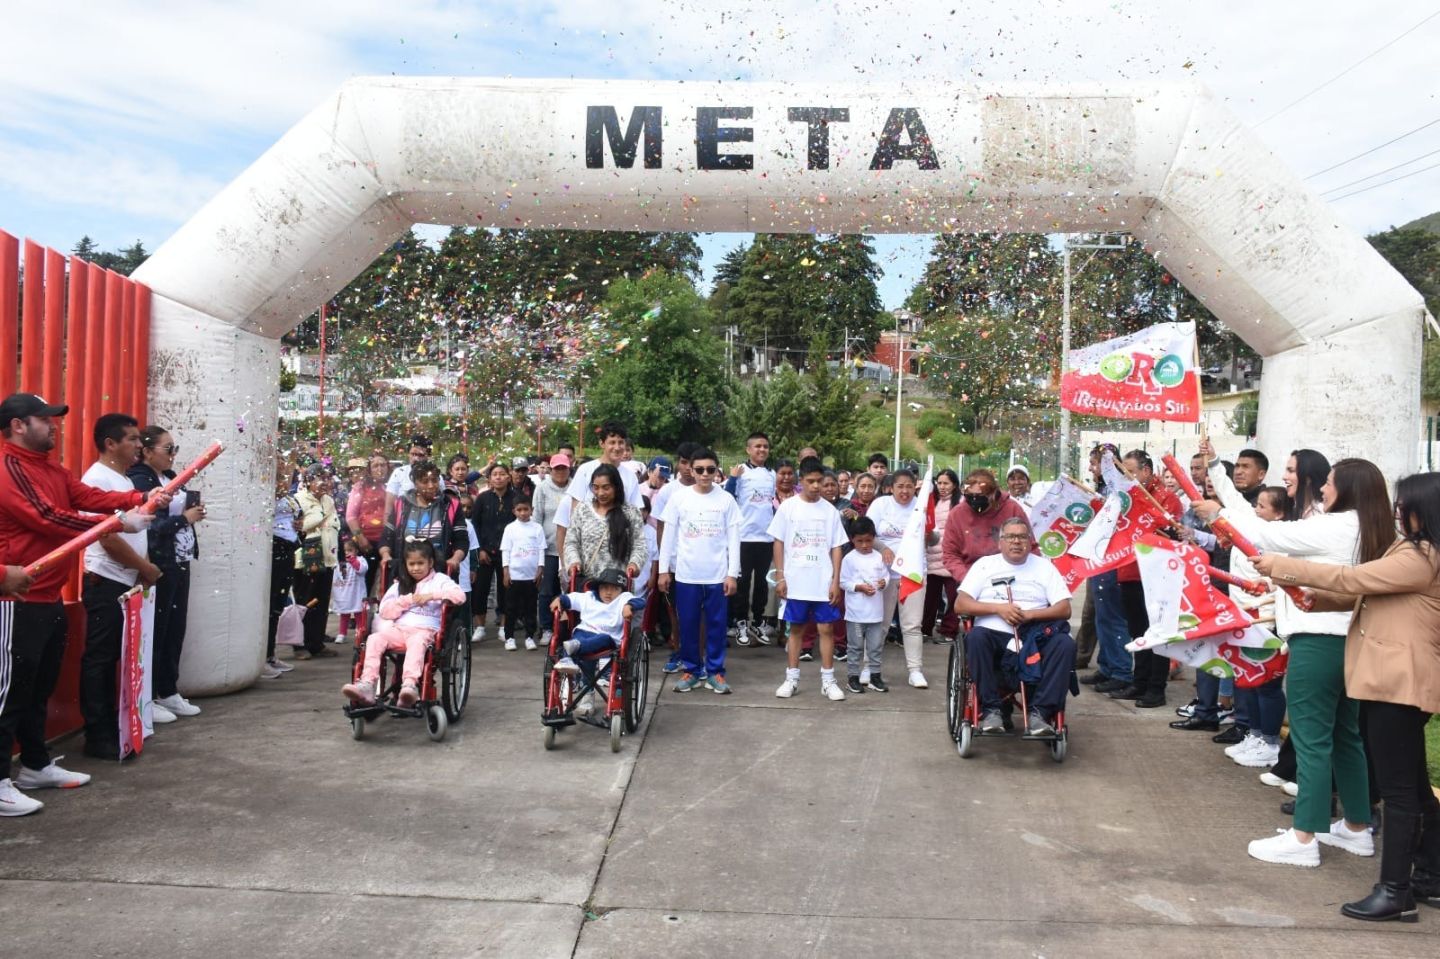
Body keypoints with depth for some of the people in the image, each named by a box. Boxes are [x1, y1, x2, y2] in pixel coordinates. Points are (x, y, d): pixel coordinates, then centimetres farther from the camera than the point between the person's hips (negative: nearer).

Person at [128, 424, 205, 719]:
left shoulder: (170, 477, 14)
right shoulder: (139, 481, -12)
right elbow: (146, 527, -22)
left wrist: (194, 512, 1)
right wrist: (184, 518, -15)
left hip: (179, 563, 8)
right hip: (158, 566, -8)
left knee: (175, 630, 12)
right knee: (156, 631, -1)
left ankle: (168, 692, 22)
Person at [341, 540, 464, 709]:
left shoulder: (439, 580, 10)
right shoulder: (400, 584, 23)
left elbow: (459, 596, -8)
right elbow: (385, 611, 14)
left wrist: (431, 595, -14)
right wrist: (407, 600, 0)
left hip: (424, 630, -4)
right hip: (399, 629, 5)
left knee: (416, 642, -39)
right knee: (374, 639, -25)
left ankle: (409, 686, -59)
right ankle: (367, 685, -37)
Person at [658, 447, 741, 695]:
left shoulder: (726, 500, 1)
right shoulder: (678, 497, 0)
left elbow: (733, 538, 2)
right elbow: (669, 535, 3)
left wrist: (732, 573, -3)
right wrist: (664, 570, 0)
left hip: (718, 574, 0)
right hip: (686, 573, 0)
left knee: (716, 624, 5)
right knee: (688, 624, 6)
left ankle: (715, 671, 15)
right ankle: (691, 670, 18)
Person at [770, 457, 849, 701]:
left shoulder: (830, 510, 3)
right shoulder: (788, 507, -1)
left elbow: (836, 548, 4)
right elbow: (779, 543, 1)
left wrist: (836, 581, -1)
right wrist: (780, 576, -5)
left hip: (824, 583, 1)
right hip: (795, 582, -1)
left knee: (826, 629, 3)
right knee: (796, 629, 8)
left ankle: (828, 680, 11)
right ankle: (792, 679, 15)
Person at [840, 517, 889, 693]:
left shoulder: (879, 557, 5)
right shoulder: (849, 559, -6)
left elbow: (886, 575, 10)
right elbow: (844, 582, -6)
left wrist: (884, 582, -13)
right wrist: (860, 587, -18)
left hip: (876, 611, 4)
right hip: (856, 612, -3)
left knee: (876, 646, 9)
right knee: (855, 646, 5)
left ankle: (875, 676, 19)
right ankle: (852, 677, 13)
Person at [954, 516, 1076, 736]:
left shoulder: (1044, 566, 16)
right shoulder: (985, 564, 14)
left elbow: (1064, 609, 6)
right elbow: (960, 604, 4)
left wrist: (1029, 614, -10)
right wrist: (998, 608, -9)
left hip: (1035, 637, 1)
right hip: (996, 635, -1)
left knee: (1065, 644, -28)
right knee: (976, 636, -34)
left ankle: (1040, 712, -27)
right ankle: (991, 709, -26)